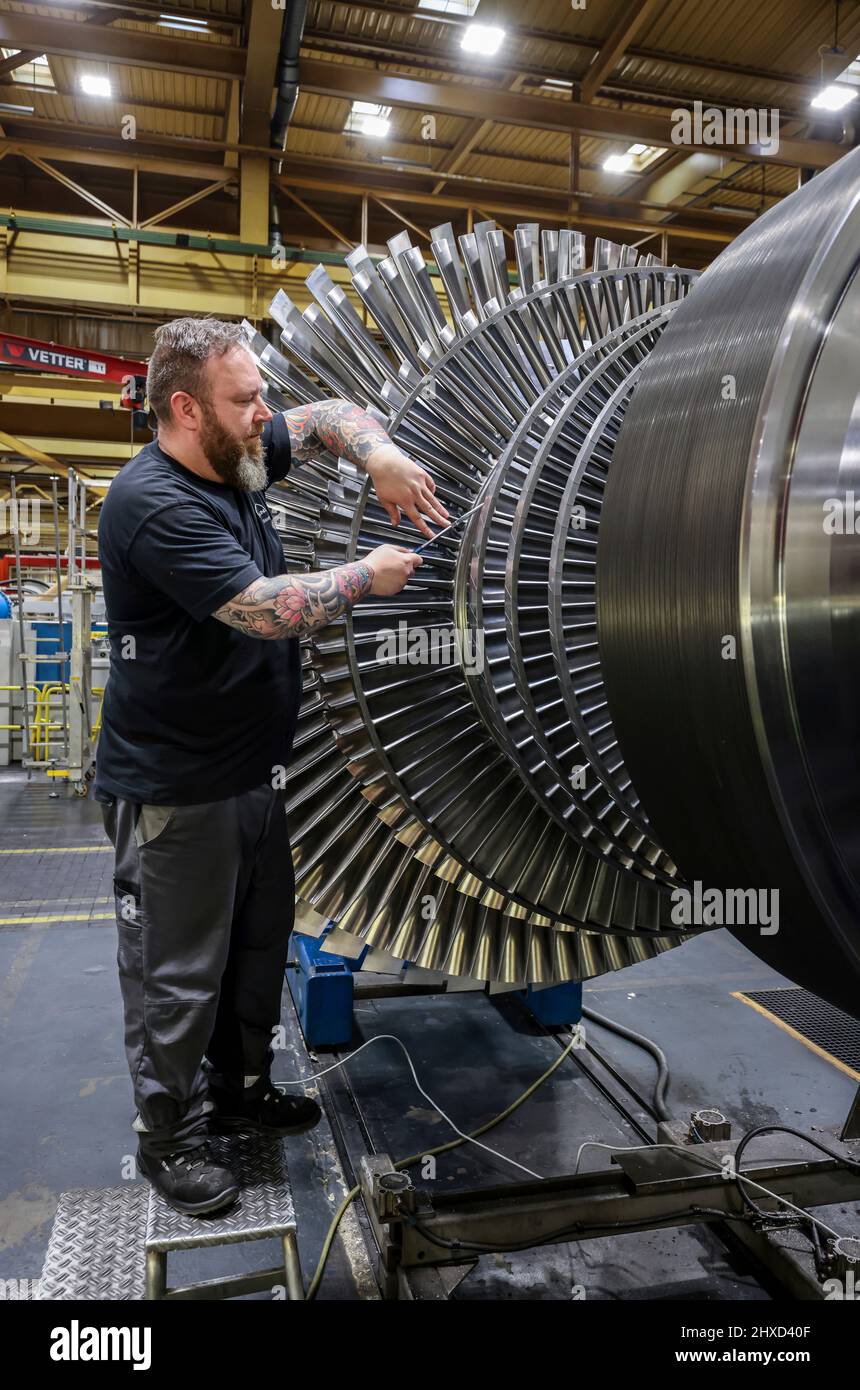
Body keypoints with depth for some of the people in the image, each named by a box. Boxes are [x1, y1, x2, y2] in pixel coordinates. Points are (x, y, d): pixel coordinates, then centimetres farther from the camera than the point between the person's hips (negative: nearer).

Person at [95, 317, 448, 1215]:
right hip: (174, 791, -9)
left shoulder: (234, 462, 7)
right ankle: (165, 1137, 26)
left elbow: (329, 416, 16)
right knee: (179, 973, 6)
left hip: (252, 771, 9)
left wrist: (380, 456, -6)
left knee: (257, 948, 20)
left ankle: (239, 1088, 40)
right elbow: (269, 610, -27)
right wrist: (367, 576, -13)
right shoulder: (154, 505, -21)